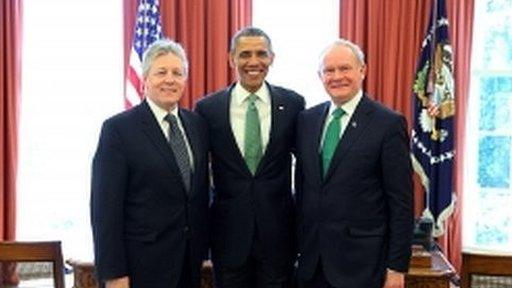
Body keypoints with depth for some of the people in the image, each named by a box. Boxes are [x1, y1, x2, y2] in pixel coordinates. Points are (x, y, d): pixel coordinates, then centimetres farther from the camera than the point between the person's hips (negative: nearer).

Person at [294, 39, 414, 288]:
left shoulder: (389, 124, -8)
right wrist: (299, 244, 12)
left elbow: (401, 204, -8)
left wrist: (397, 267, -9)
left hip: (361, 261, -4)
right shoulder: (306, 120, 7)